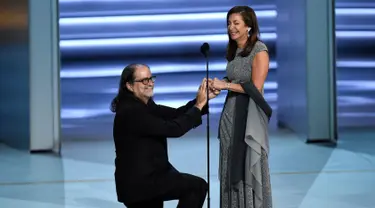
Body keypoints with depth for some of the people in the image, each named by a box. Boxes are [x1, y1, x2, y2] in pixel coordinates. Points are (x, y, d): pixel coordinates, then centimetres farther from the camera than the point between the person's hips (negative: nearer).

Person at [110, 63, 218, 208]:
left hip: (141, 179, 11)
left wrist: (203, 99, -10)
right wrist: (198, 105, -19)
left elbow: (176, 115, 3)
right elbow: (173, 129, -25)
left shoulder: (144, 105, 10)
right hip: (140, 181, -11)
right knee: (198, 186, -12)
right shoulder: (131, 112, -22)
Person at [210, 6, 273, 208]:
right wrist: (217, 84, 0)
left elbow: (255, 87, -15)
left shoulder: (259, 50, -10)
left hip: (249, 115, -7)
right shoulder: (233, 50, 11)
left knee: (249, 168, -2)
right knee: (232, 168, 8)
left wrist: (225, 85, -14)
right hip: (231, 113, 7)